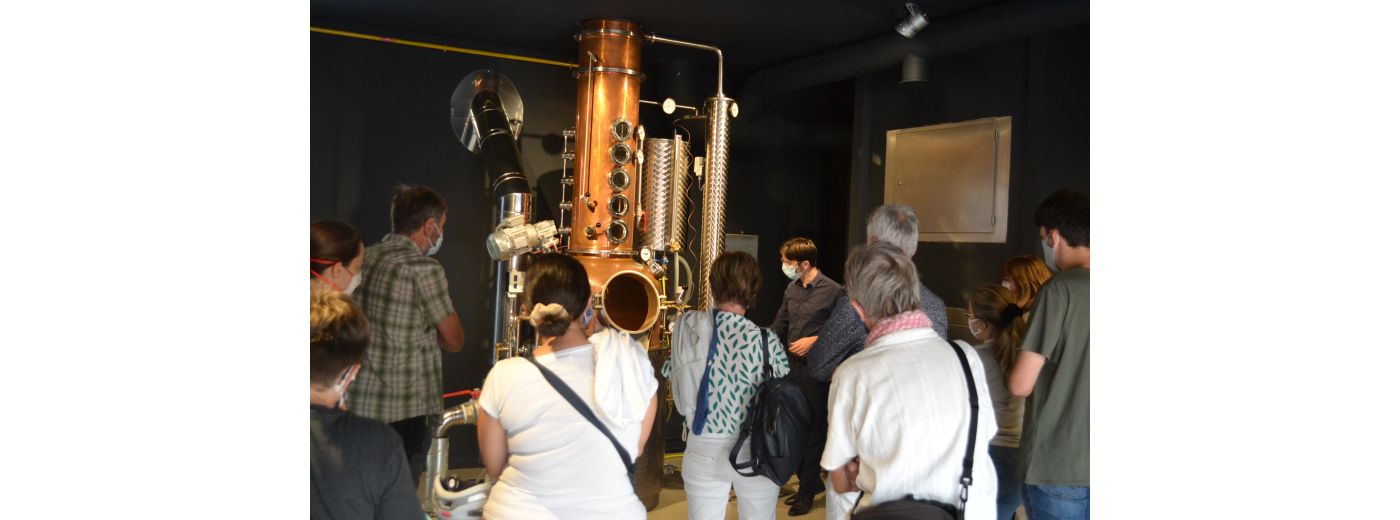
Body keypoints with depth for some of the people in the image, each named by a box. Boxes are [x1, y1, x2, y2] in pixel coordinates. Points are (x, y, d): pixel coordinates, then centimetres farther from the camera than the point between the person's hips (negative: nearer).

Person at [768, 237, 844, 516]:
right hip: (792, 367, 7)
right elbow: (779, 326, 15)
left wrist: (814, 340, -17)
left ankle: (807, 491, 14)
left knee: (813, 430, 3)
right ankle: (811, 481, 28)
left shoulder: (833, 291, -12)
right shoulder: (791, 289, 8)